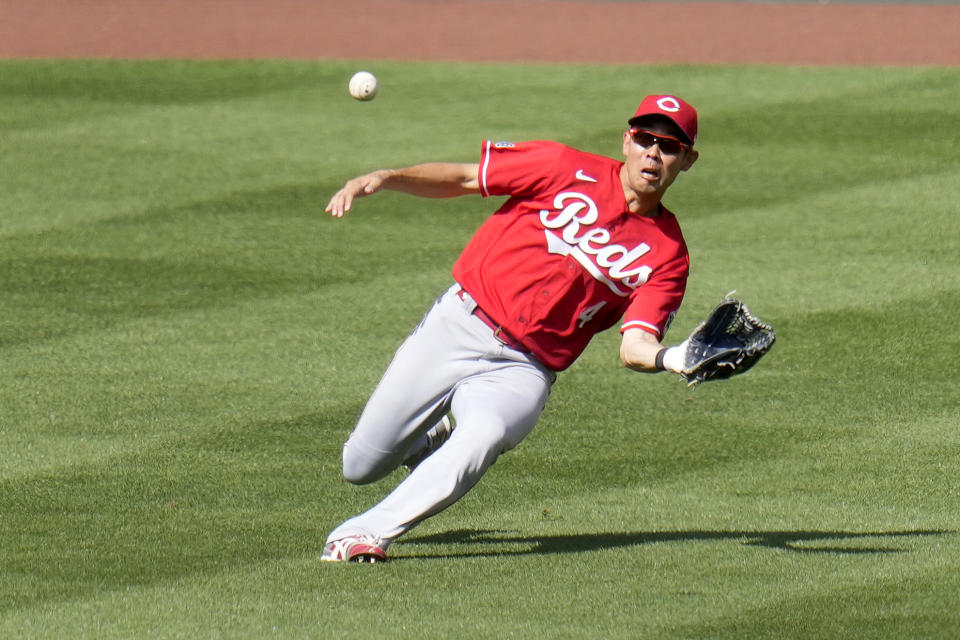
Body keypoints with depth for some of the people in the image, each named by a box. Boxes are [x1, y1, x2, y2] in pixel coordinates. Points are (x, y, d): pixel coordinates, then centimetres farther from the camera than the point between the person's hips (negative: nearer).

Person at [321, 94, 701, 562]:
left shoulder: (667, 255, 1)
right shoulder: (567, 170, 0)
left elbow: (635, 347, -8)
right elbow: (462, 178, 4)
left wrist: (674, 359, -31)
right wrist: (384, 178, -12)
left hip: (521, 372, -1)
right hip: (457, 327, 1)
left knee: (483, 439, -35)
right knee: (360, 467, 4)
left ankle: (365, 535, -33)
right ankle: (440, 432, 37)